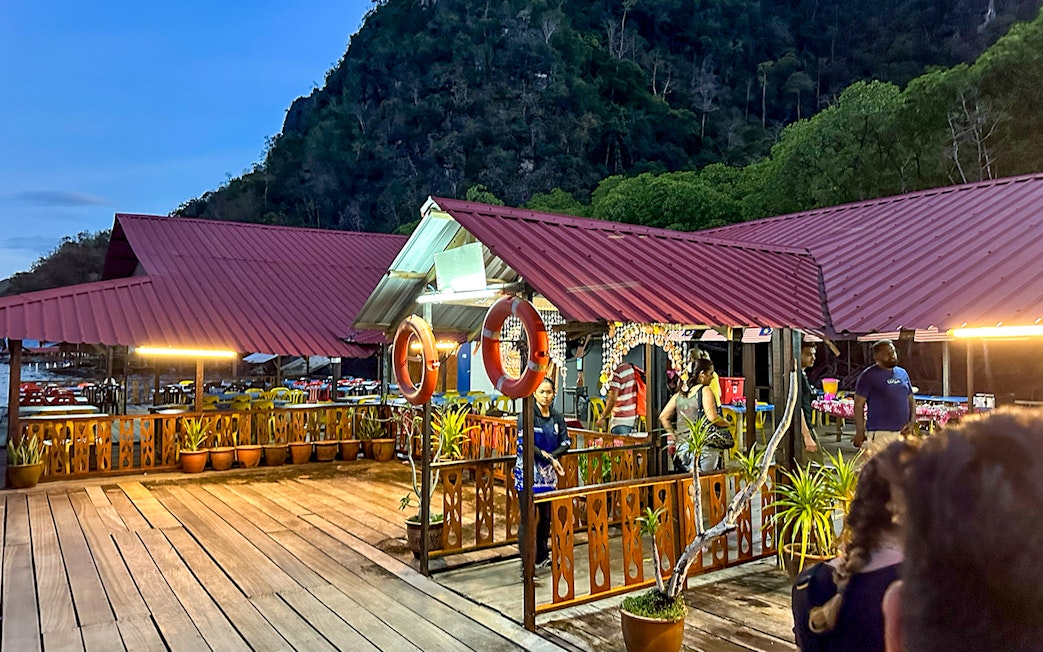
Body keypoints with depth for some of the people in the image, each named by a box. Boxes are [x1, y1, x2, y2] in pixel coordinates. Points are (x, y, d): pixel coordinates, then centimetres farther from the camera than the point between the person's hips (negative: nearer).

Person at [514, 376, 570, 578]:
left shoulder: (557, 417, 7)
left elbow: (566, 442, 6)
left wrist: (550, 455, -11)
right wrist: (550, 459, -18)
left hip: (548, 473, 6)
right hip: (528, 473, -5)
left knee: (546, 516, 14)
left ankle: (542, 557, 30)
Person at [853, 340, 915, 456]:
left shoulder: (902, 373, 15)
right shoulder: (869, 376, -4)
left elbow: (911, 400, 21)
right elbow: (859, 404, -7)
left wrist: (912, 423, 5)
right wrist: (860, 432, -11)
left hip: (903, 433, 7)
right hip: (879, 434, -6)